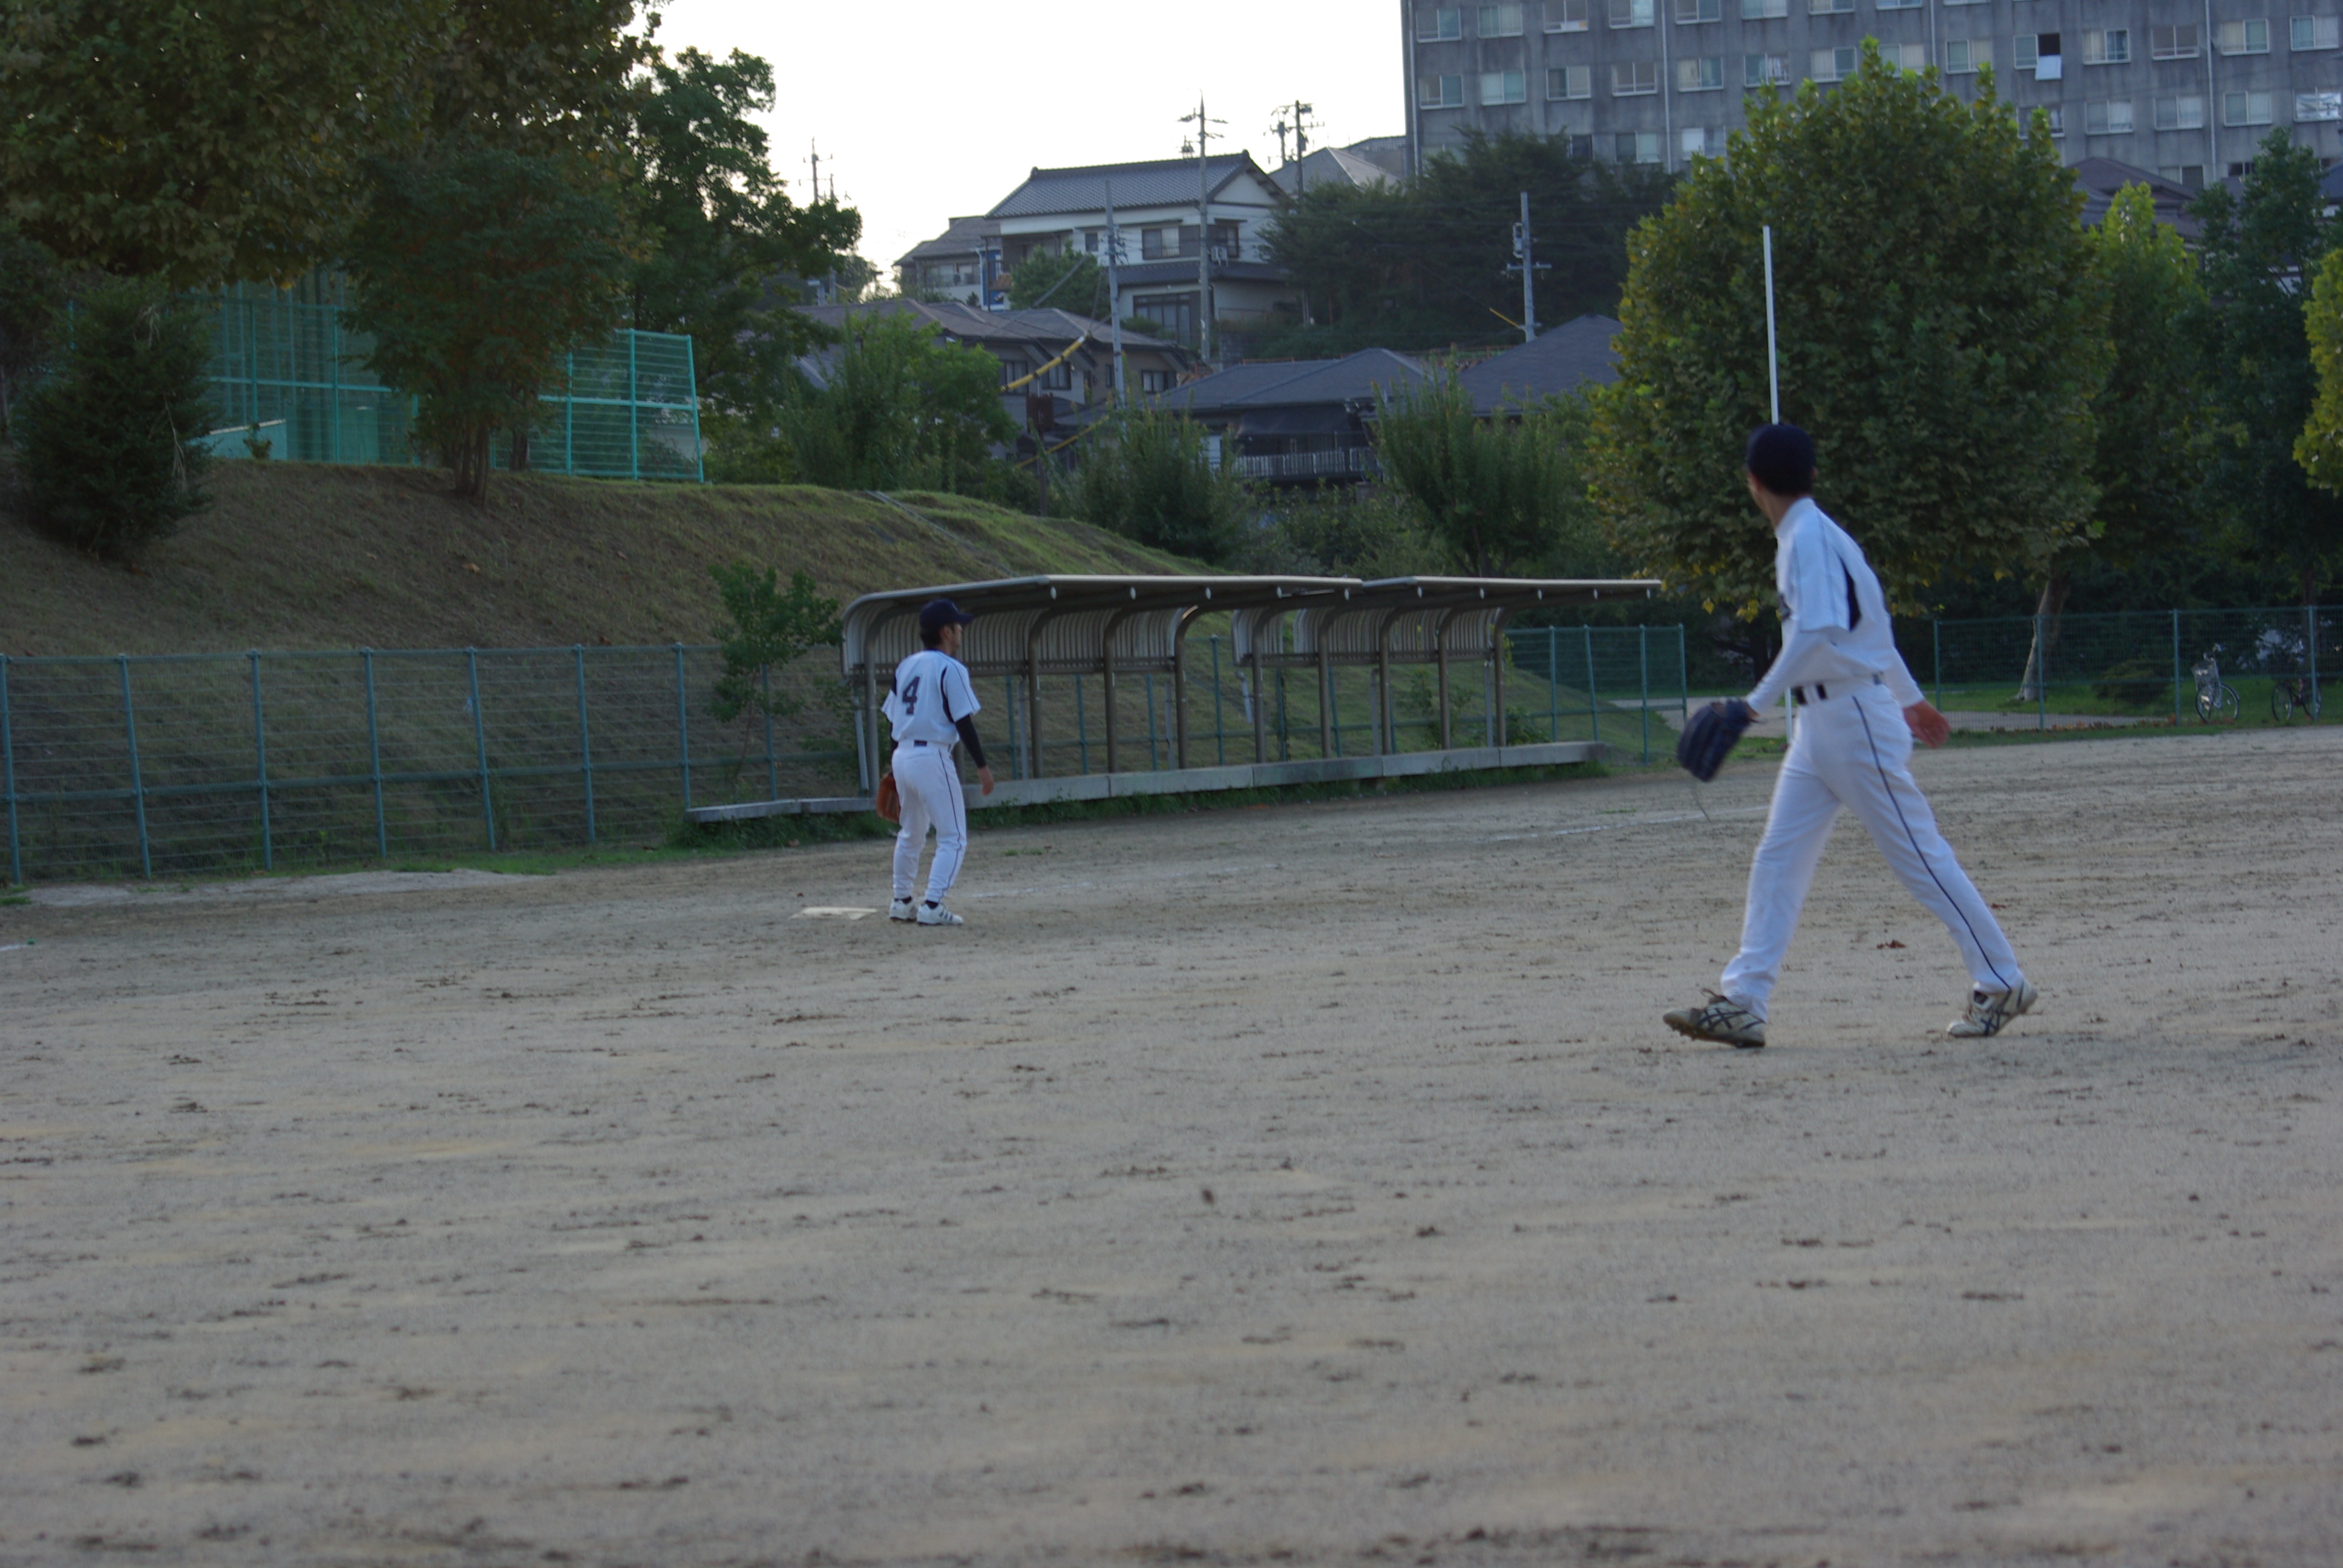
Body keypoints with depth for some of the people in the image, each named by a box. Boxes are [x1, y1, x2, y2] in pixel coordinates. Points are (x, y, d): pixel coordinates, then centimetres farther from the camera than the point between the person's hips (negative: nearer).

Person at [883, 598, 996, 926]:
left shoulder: (905, 667, 13)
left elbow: (894, 719, 16)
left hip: (902, 755, 8)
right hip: (932, 757, -8)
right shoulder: (950, 669, -9)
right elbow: (963, 722, -13)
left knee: (911, 834, 23)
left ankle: (901, 902, 28)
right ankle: (932, 907, -14)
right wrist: (982, 766, -9)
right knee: (953, 838, -4)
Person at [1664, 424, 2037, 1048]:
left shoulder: (1812, 538, -15)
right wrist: (1909, 696, 30)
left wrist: (1756, 705, -27)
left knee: (1919, 855, -3)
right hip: (1820, 722, 10)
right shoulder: (1800, 537, 15)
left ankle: (2001, 983, 5)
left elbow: (1820, 635, -27)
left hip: (1856, 716, -10)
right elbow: (1870, 622, 22)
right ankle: (1742, 1002, 0)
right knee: (1777, 859, 3)